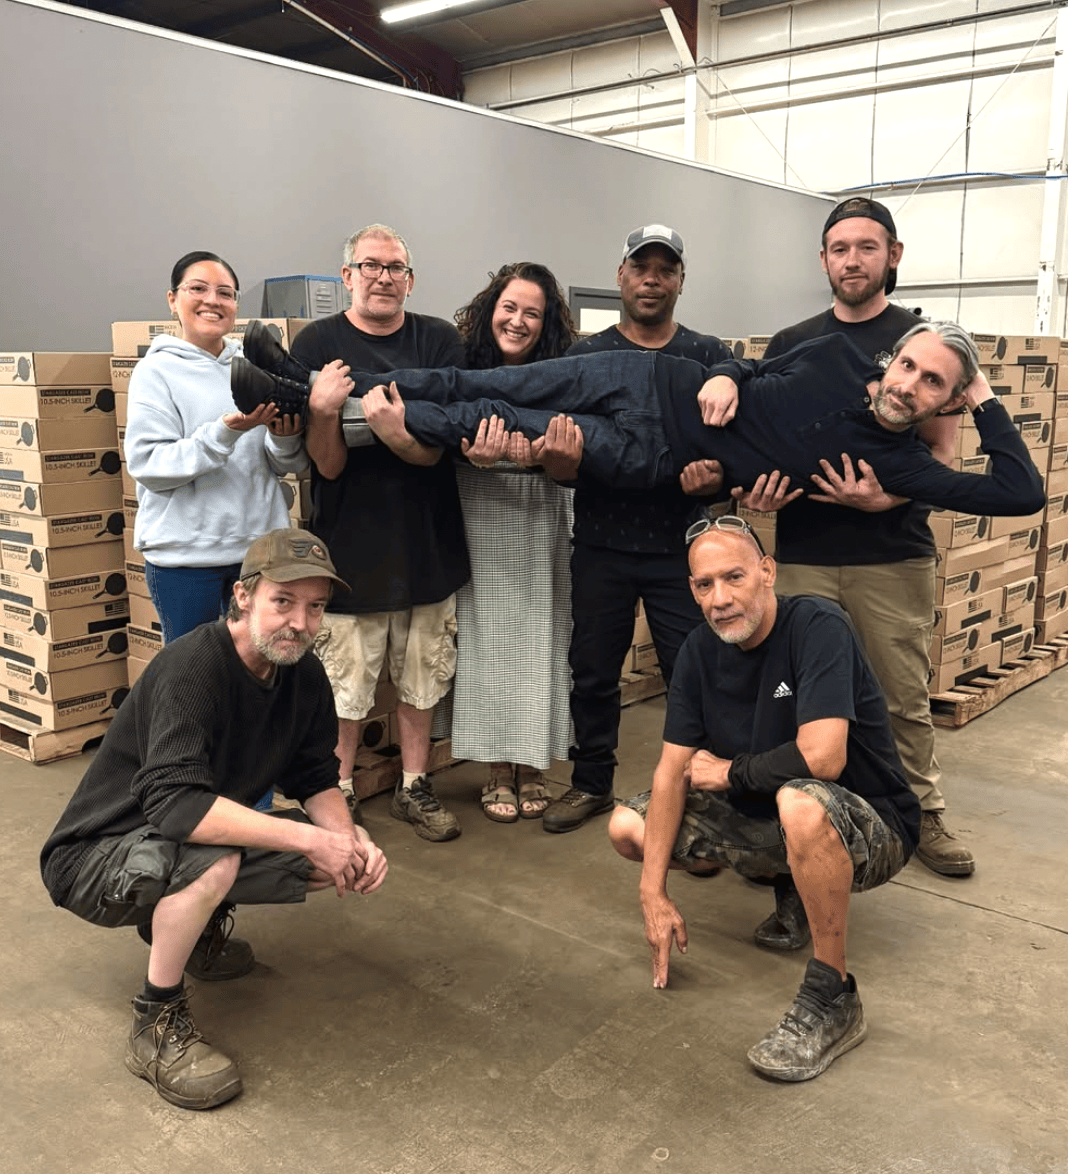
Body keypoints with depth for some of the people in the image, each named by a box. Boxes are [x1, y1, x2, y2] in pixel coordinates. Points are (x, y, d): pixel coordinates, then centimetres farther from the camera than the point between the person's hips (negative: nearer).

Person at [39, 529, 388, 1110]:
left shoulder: (305, 677, -5)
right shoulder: (192, 667, -29)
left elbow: (315, 779, 1)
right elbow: (175, 805, -40)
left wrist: (350, 841, -21)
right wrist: (309, 838, -40)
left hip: (195, 847, 8)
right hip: (94, 857, -7)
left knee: (350, 849, -5)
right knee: (212, 857, -39)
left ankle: (201, 925, 14)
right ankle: (156, 1025, -15)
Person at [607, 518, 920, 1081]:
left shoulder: (818, 627, -23)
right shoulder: (700, 651, -4)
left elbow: (822, 759, -34)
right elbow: (673, 770, -7)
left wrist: (730, 771, -16)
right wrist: (654, 892, -14)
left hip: (867, 828, -7)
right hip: (763, 816, 7)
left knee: (800, 802, -41)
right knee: (627, 827, -1)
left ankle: (832, 998, -20)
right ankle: (793, 887, 12)